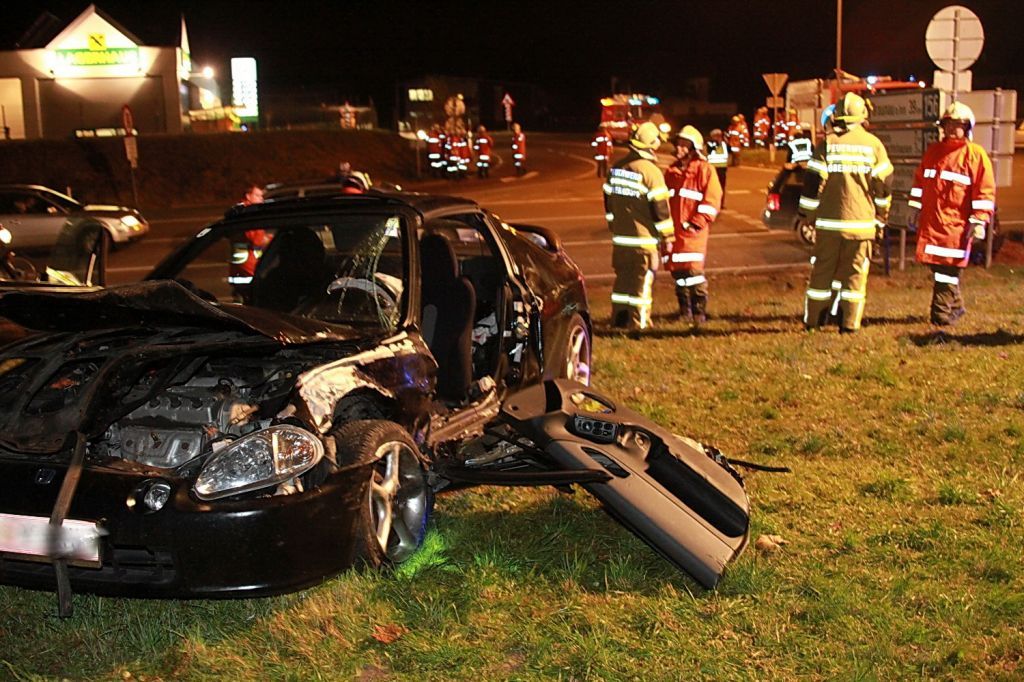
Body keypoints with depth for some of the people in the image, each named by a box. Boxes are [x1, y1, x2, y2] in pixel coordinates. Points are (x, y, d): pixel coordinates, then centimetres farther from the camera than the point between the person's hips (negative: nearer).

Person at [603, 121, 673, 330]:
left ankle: (619, 317, 20)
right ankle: (638, 321, 7)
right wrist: (668, 235, -3)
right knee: (642, 279, 2)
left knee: (623, 276, 15)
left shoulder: (617, 168, 7)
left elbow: (608, 199, 15)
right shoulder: (651, 171, -15)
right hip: (643, 237, -6)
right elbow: (660, 207, -13)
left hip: (620, 236, 6)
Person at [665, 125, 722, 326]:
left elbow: (712, 200, -9)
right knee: (677, 271, 8)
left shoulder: (704, 170, -4)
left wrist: (696, 223, -13)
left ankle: (699, 311, -1)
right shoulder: (672, 172, 16)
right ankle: (684, 310, 20)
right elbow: (664, 200, 23)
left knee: (694, 271, -11)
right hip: (673, 230, 6)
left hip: (693, 230, -6)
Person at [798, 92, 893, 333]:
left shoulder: (827, 143, -3)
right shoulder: (874, 144, 1)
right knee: (855, 272, 7)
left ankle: (813, 319, 12)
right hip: (862, 221, 1)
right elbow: (883, 183, 5)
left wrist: (807, 216, 5)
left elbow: (813, 182, -4)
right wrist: (881, 217, 17)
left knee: (822, 270, 9)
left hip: (829, 220, 0)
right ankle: (850, 322, 6)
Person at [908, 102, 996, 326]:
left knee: (947, 268, -7)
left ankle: (942, 314, -1)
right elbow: (920, 180, 23)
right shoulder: (933, 151, 15)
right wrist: (915, 208, 19)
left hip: (956, 223, -6)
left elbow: (985, 190, -6)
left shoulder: (976, 154, -2)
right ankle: (955, 306, 26)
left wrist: (979, 221, -11)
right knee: (937, 266, 10)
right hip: (930, 221, 6)